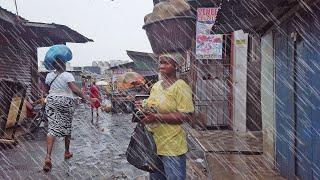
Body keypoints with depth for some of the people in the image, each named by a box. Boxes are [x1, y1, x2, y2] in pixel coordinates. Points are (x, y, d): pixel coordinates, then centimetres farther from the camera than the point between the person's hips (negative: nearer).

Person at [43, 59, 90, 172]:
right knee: (67, 127, 14)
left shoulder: (49, 76, 4)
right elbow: (75, 89, -22)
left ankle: (48, 156, -18)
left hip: (52, 101, 3)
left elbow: (47, 89, 17)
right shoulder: (67, 75, -11)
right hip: (66, 102, -3)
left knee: (52, 128, -3)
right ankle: (67, 152, 28)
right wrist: (84, 97, -17)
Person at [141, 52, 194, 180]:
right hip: (153, 144, 8)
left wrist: (156, 117, -24)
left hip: (172, 147, -7)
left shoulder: (181, 86, -14)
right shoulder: (156, 86, 10)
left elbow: (186, 116, -21)